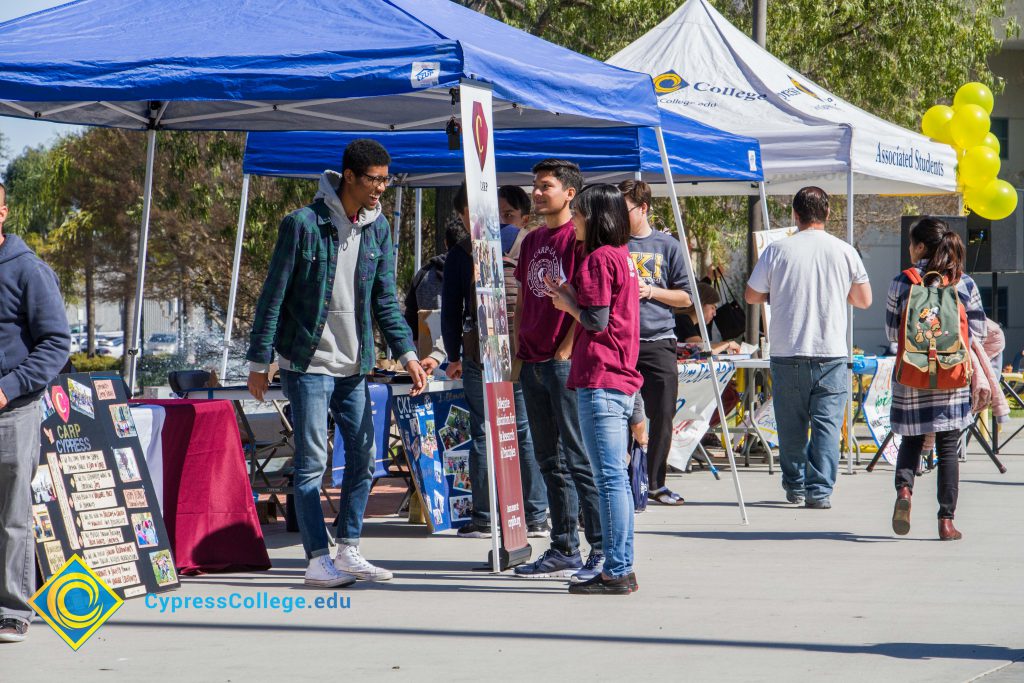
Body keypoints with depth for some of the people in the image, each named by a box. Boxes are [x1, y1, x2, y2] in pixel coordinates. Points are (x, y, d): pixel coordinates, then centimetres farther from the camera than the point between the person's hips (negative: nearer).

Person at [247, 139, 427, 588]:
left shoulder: (378, 229, 5)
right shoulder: (303, 224, -13)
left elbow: (385, 299, 10)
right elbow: (273, 296, -9)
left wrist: (406, 353, -1)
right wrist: (259, 362, -8)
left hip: (355, 366, 6)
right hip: (308, 363, -6)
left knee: (363, 459, 8)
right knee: (312, 462, -5)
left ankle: (347, 551, 18)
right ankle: (317, 560, -2)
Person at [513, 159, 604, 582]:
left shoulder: (579, 237, -8)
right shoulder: (533, 241, 17)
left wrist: (566, 350, -16)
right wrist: (519, 350, 13)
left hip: (566, 362, -9)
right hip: (534, 364, 9)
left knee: (579, 460, -9)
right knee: (550, 462, 10)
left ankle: (603, 551, -8)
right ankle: (564, 551, 16)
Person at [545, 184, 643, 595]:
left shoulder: (599, 258, -11)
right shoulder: (623, 257, 18)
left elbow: (596, 321, -16)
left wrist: (567, 302, 0)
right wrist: (571, 298, 14)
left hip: (600, 380, -10)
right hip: (622, 377, 10)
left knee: (608, 476, -9)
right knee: (616, 476, 12)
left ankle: (615, 573, -9)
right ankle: (622, 569, 15)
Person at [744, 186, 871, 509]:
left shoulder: (778, 250, -3)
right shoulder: (844, 252, 0)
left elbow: (752, 296, 5)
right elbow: (864, 300, 9)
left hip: (787, 352, 0)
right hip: (831, 352, 0)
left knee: (792, 423, 12)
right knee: (827, 423, 1)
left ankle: (795, 486, 22)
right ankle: (820, 490, -6)